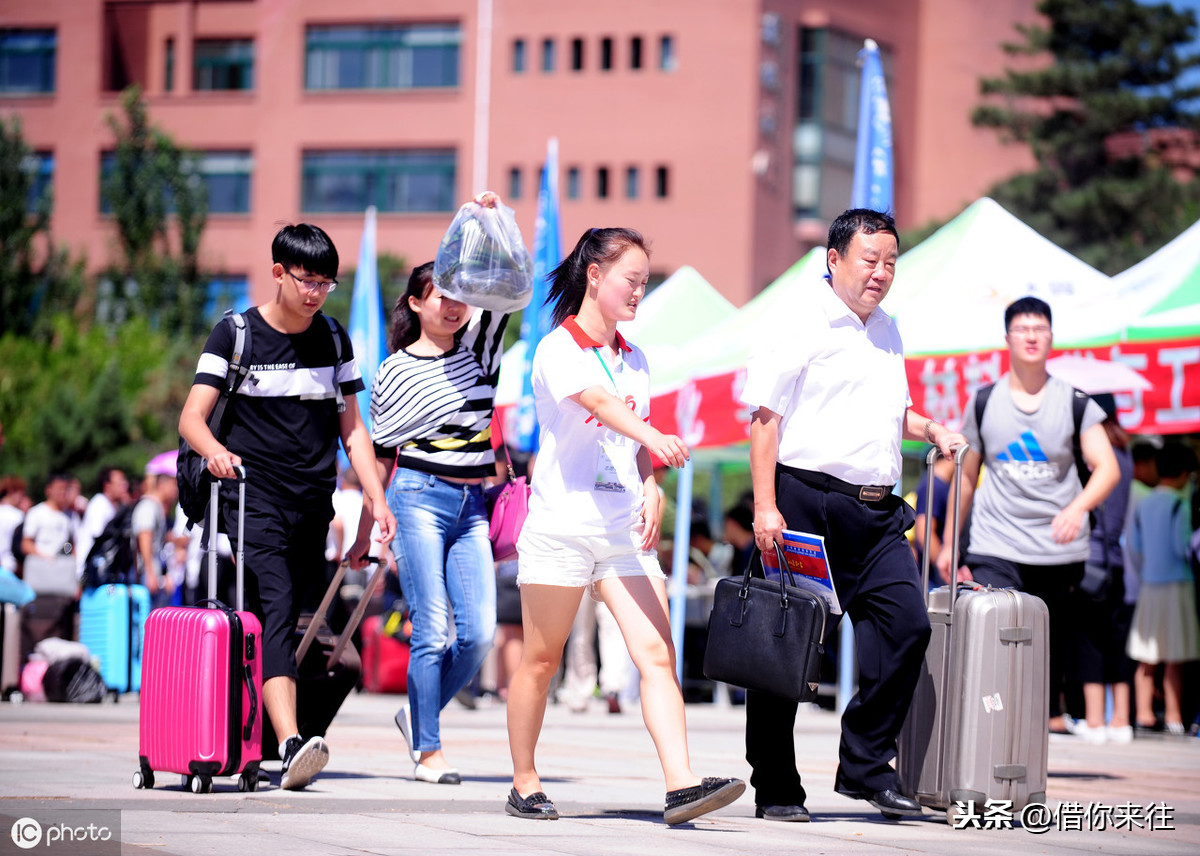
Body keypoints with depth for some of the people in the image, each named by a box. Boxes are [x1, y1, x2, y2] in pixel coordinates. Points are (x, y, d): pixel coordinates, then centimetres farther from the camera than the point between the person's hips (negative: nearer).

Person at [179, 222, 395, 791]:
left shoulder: (333, 339, 14)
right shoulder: (236, 335, 1)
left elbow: (350, 426, 18)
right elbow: (192, 417, -5)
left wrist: (376, 497, 7)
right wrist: (214, 450, -28)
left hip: (313, 507, 5)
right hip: (253, 497, -5)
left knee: (281, 623, 3)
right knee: (275, 611, -20)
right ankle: (291, 745, -35)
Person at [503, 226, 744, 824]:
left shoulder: (634, 360, 15)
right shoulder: (557, 348, -7)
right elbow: (597, 401, -27)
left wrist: (650, 489, 2)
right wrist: (652, 435, -44)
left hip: (623, 530, 6)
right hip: (560, 524, -5)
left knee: (656, 652, -9)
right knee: (541, 660, 4)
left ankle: (681, 785, -17)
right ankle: (524, 783, 18)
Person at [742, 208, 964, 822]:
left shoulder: (888, 334, 20)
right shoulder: (802, 325, -4)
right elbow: (765, 416, -9)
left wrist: (929, 428, 15)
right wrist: (765, 507, -16)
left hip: (876, 511, 7)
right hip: (808, 500, -7)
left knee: (906, 624, -5)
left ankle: (866, 767, 7)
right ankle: (775, 788, 6)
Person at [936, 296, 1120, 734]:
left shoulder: (1075, 403, 3)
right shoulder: (983, 402, 7)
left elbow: (1108, 468, -6)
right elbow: (966, 476, 15)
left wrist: (1078, 508, -25)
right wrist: (948, 545, 15)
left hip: (1059, 547, 1)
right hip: (994, 547, -1)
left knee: (1055, 639, 6)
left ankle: (1051, 712, 21)